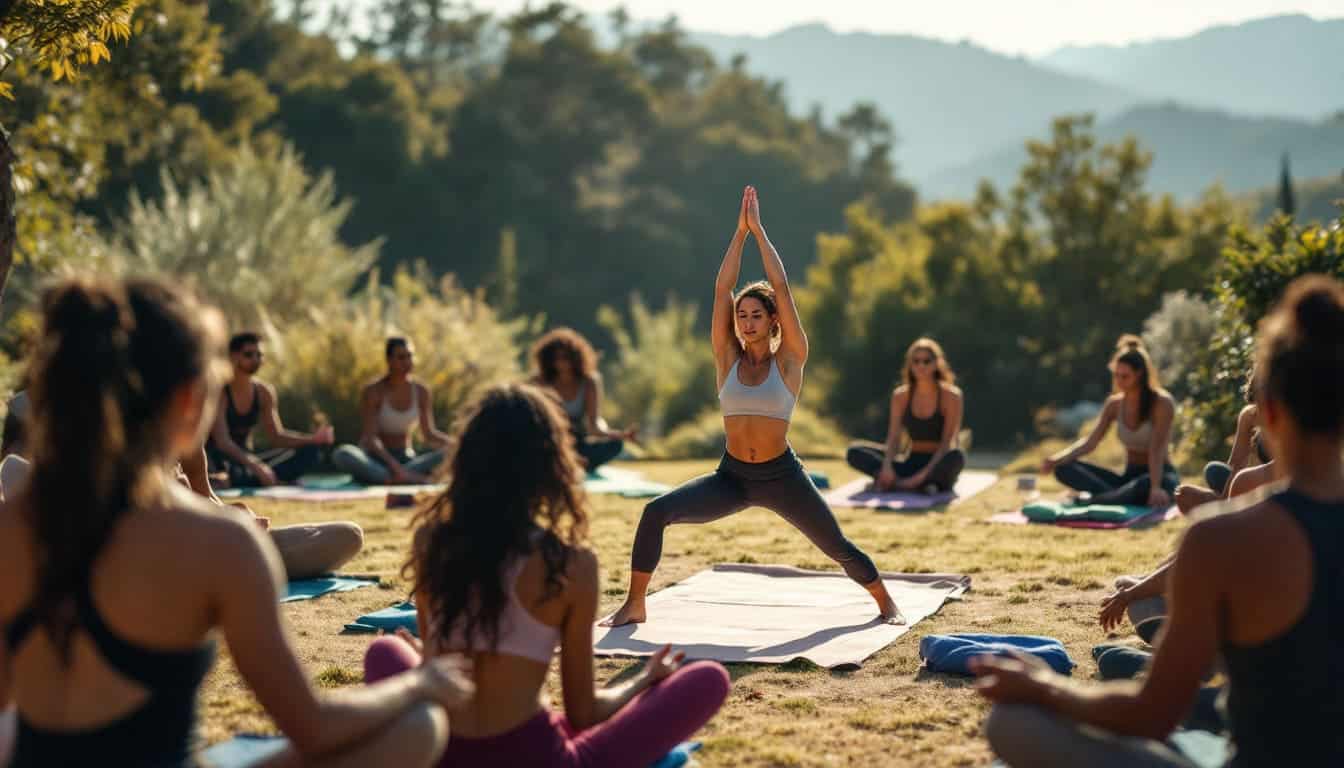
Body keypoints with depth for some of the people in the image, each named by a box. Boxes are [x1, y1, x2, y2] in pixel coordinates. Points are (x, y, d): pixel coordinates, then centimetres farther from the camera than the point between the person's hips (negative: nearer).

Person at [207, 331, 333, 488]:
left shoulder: (264, 392, 4)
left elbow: (277, 436, 1)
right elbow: (222, 441, -27)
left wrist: (312, 439, -17)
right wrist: (254, 464, -41)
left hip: (245, 459, 7)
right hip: (218, 463, -7)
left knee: (310, 452, -12)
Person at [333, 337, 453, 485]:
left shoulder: (421, 391, 1)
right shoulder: (373, 392, -11)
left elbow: (430, 434, -1)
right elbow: (371, 438, -19)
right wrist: (393, 464, -36)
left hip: (405, 459, 3)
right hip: (373, 460, -3)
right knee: (342, 454, -37)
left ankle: (396, 477, -42)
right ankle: (405, 477, -51)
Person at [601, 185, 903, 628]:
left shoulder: (789, 360, -4)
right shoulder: (727, 358, 2)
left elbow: (781, 287, -10)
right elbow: (721, 289, -4)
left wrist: (758, 229, -6)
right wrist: (740, 231, -4)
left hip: (781, 475, -2)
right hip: (731, 476, 2)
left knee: (837, 547, 4)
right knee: (656, 512, -17)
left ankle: (886, 604, 31)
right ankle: (634, 605, -7)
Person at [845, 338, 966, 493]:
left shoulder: (950, 395, -8)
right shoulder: (901, 395, 2)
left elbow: (948, 442, -15)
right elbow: (893, 437, -5)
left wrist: (924, 474, -29)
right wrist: (887, 467, -26)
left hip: (939, 465, -4)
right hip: (912, 462, 4)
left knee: (956, 456, -39)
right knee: (854, 451, -16)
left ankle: (896, 483, -33)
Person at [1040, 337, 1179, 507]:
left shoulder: (1161, 402, -12)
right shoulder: (1114, 404, 5)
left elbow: (1157, 449, -24)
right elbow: (1091, 442, -3)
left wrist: (1155, 488, -37)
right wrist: (1058, 458, -21)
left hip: (1160, 477, -6)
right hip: (1130, 477, 6)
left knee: (1145, 486, -45)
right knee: (1063, 468, -14)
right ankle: (1121, 496, -35)